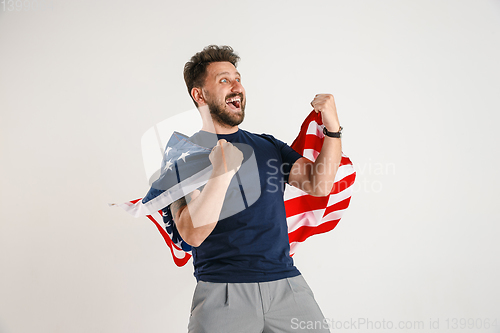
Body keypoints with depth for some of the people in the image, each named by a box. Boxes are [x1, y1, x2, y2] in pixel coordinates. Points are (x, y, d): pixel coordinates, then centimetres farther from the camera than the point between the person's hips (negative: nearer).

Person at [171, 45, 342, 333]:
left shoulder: (269, 146, 16)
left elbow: (319, 185, 3)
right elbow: (192, 233, -13)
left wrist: (333, 128, -10)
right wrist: (222, 173, -25)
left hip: (286, 282, 4)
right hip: (223, 290, -3)